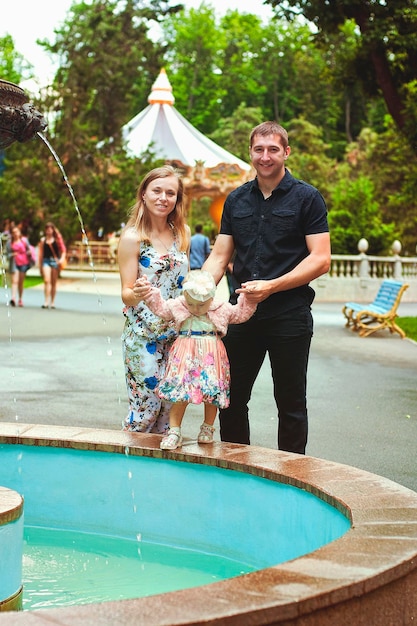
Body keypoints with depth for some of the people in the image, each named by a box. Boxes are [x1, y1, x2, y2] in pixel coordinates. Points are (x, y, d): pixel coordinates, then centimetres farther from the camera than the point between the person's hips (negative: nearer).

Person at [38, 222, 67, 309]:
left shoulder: (57, 239, 5)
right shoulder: (43, 240, 10)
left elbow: (63, 250, 3)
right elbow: (40, 253, 13)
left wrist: (62, 259, -15)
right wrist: (40, 265, 10)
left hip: (55, 261, 0)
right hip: (46, 260, 0)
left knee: (54, 283, 5)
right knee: (46, 281, -13)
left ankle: (52, 302, 14)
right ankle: (46, 302, -16)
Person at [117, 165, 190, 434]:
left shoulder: (183, 232, 6)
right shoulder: (132, 237, -9)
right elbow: (126, 293, -10)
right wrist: (135, 294, -31)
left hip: (176, 333, 5)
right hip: (143, 335, -5)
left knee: (170, 405, 6)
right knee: (147, 404, -4)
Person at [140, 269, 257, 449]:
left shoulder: (221, 309, 0)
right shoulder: (177, 306, 0)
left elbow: (241, 313, 6)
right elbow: (160, 307, 6)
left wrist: (248, 297, -8)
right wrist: (149, 292, -6)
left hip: (211, 356, 1)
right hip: (185, 355, -1)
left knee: (212, 392, 6)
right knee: (179, 392, -6)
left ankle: (207, 428, 25)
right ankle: (174, 431, 2)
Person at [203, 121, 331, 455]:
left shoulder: (307, 198, -3)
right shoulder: (236, 200, 10)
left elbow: (320, 260, -10)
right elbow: (219, 257, 8)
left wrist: (271, 286, -19)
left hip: (289, 313, -4)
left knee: (290, 402, 6)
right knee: (231, 399, 10)